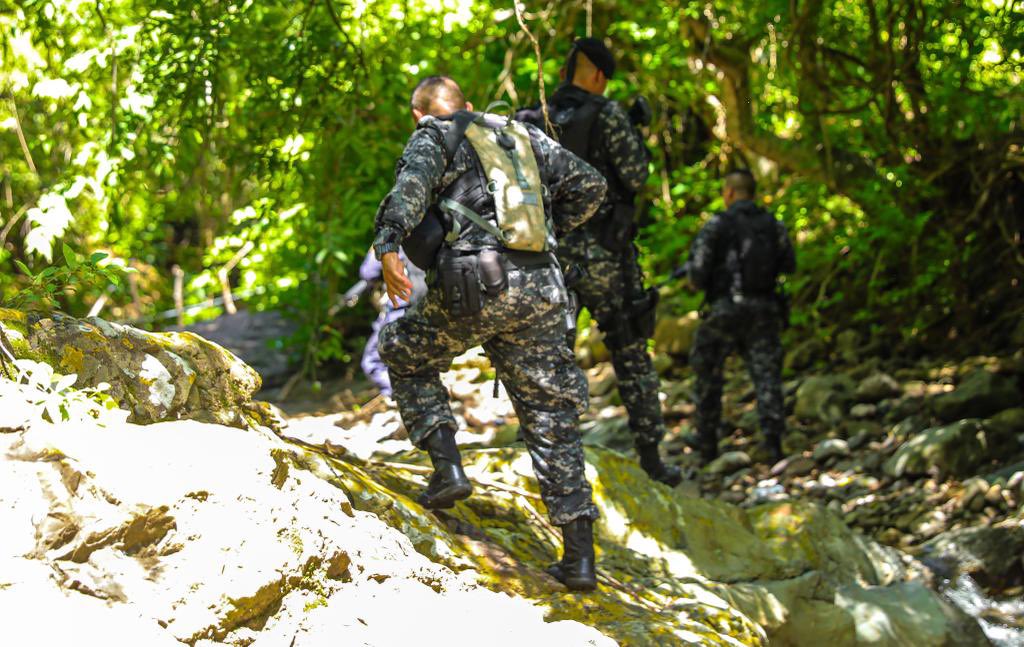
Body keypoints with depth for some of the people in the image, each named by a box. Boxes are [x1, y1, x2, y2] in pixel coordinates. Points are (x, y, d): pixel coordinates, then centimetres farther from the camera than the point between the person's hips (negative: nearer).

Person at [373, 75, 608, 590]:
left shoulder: (433, 138, 11)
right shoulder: (523, 135, 25)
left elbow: (412, 185, -13)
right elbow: (589, 187, 20)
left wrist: (388, 245, -28)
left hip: (474, 283, -4)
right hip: (541, 291, 4)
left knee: (406, 355, 23)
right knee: (551, 413, 8)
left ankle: (447, 467, 6)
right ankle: (579, 556, 3)